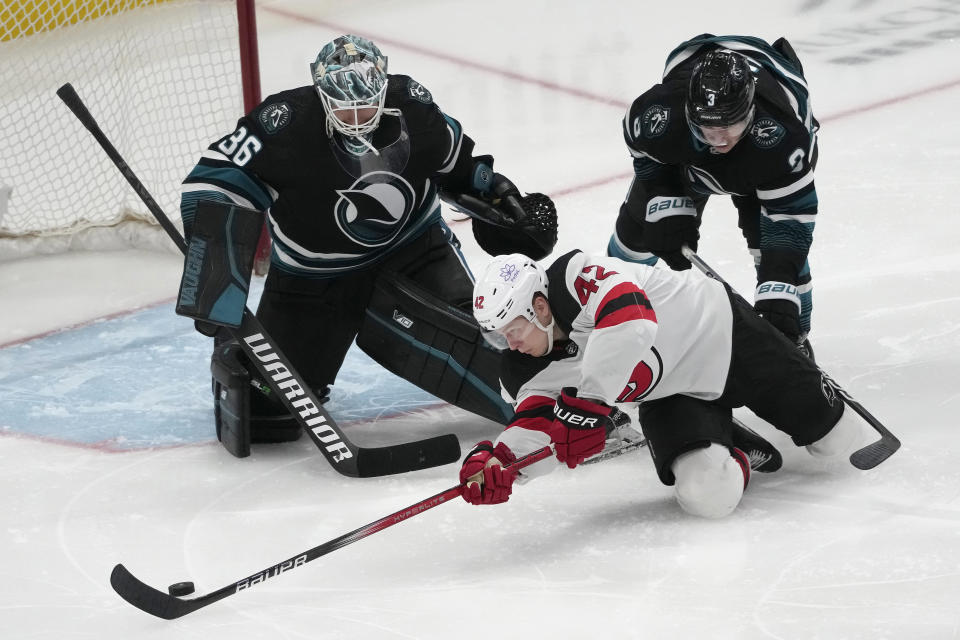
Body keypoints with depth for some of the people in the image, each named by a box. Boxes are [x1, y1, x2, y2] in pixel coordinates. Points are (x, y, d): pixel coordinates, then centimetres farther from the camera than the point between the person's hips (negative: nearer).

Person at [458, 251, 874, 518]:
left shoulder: (576, 277, -34)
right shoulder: (528, 371, -13)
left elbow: (631, 321, -50)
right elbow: (537, 432, -19)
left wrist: (587, 402, -51)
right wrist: (497, 459, -41)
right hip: (670, 398, 5)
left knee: (836, 438, 5)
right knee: (707, 495, -21)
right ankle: (741, 454, 15)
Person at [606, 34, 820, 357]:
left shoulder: (781, 135, -49)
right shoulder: (658, 112, -42)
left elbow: (791, 215, -43)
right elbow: (645, 151, -15)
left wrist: (778, 300, -50)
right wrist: (668, 207, -20)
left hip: (762, 164, -2)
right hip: (682, 155, 3)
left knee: (771, 237, -20)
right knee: (637, 227, 3)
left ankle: (795, 336, 6)